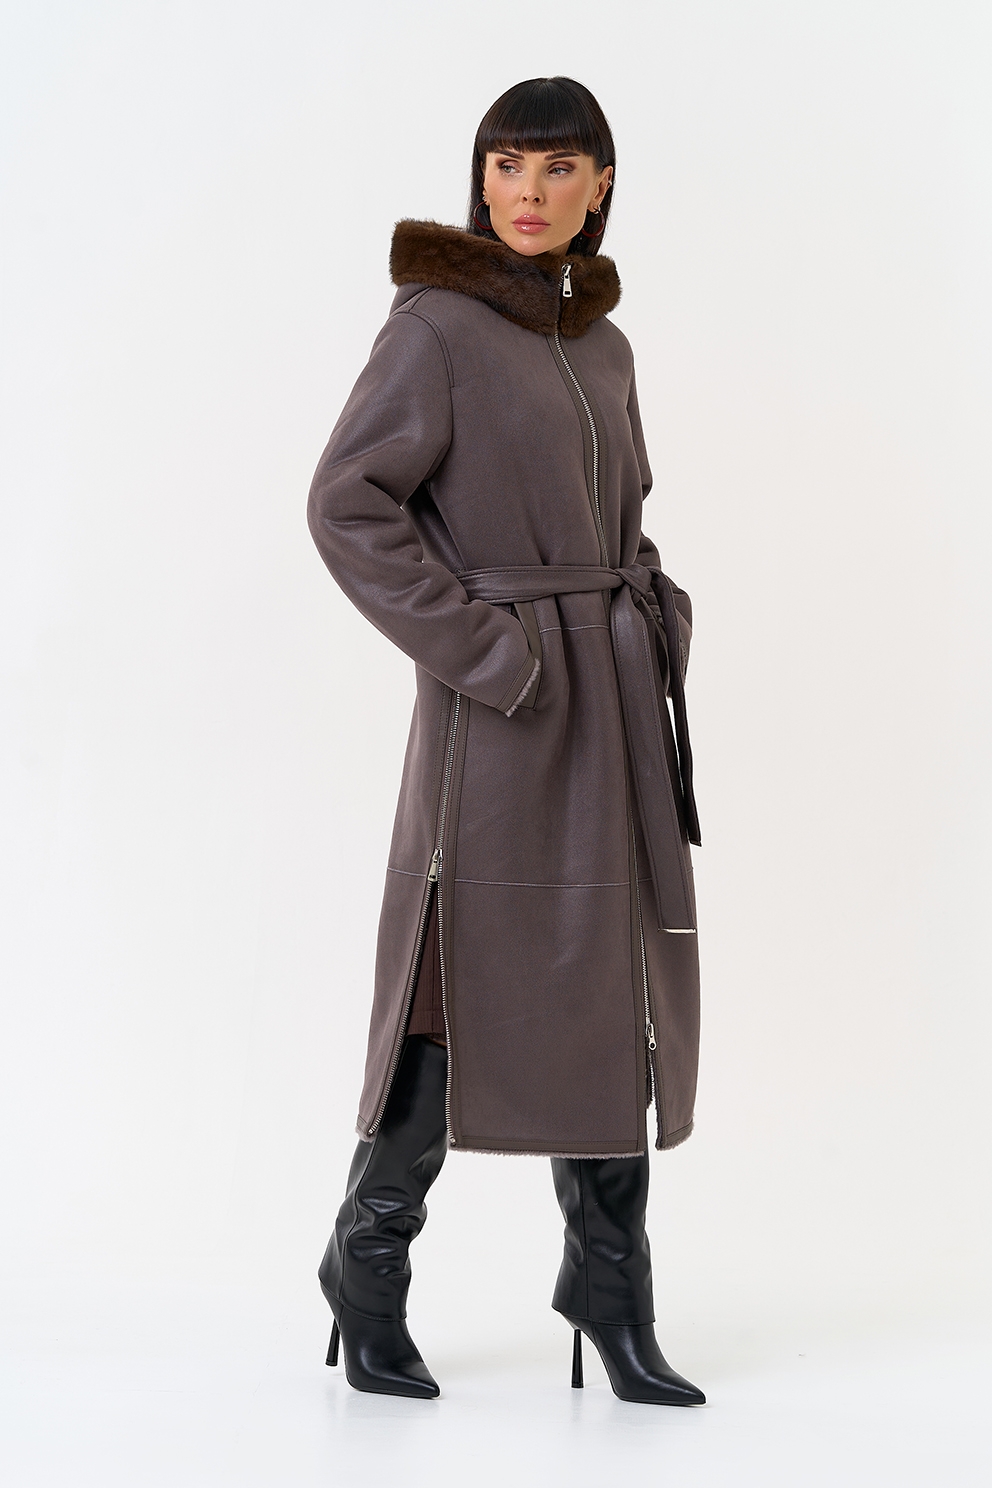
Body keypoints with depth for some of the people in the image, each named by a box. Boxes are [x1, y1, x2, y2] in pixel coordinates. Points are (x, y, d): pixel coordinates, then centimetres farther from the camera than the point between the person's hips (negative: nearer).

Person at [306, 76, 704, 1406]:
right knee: (469, 982, -2)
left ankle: (611, 1285, 18)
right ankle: (370, 1254, 19)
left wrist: (657, 622, 5)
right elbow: (347, 506, -14)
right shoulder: (436, 325, -7)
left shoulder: (602, 346, 14)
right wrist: (480, 646, -18)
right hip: (501, 709, -7)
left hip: (615, 705, 7)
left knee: (612, 987, 7)